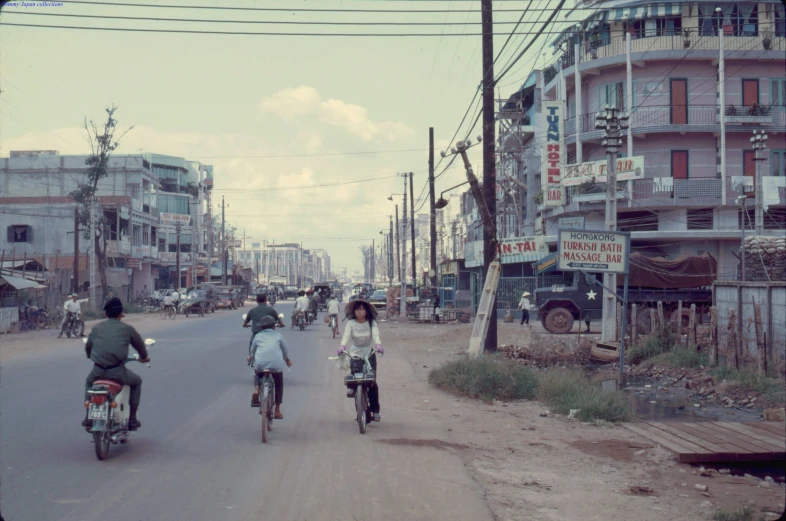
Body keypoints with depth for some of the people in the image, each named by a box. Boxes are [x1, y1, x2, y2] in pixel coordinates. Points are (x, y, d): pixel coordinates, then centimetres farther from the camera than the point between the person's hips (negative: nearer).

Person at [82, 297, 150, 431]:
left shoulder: (97, 328, 12)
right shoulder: (127, 329, 5)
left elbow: (87, 346, 24)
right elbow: (139, 345, 19)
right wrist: (144, 357, 41)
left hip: (98, 371, 3)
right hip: (117, 372, -3)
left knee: (89, 383, 36)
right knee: (137, 382, 26)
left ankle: (88, 419, 28)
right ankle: (132, 420, 21)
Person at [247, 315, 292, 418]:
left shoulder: (258, 336, 18)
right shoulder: (278, 336, 17)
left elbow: (252, 350, 28)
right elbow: (285, 351, 28)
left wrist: (251, 357, 52)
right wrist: (288, 360, 48)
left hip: (260, 363, 1)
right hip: (276, 364, -1)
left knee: (257, 375, 34)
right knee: (279, 384, 21)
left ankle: (256, 391, 7)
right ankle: (277, 410, 17)